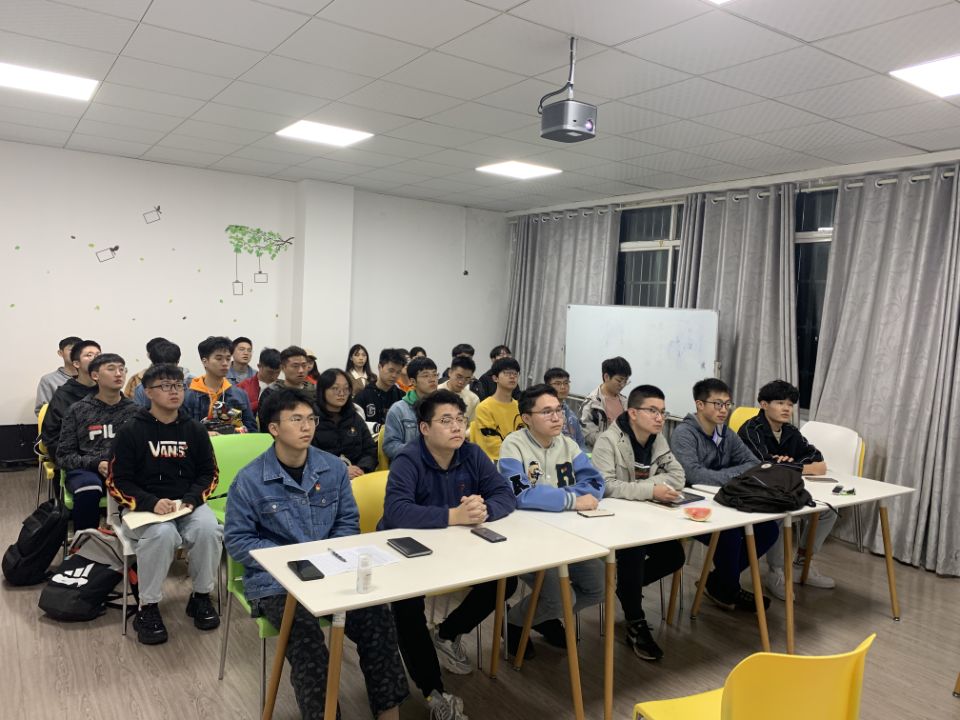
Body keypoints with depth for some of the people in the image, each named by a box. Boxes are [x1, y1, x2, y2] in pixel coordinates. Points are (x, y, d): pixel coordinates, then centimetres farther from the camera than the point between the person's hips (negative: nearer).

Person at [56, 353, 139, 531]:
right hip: (85, 470, 0)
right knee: (89, 488, -38)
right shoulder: (77, 410, 10)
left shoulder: (134, 410, 14)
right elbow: (64, 456, 8)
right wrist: (95, 464, -10)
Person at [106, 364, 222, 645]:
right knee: (162, 534, -36)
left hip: (189, 503, 3)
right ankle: (148, 608, -14)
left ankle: (201, 597, -4)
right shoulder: (131, 431, -2)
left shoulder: (195, 430, 6)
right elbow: (117, 482, -3)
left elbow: (209, 473, 10)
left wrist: (191, 499, -10)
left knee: (209, 529, -29)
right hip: (143, 504, -2)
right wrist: (152, 503, -20)